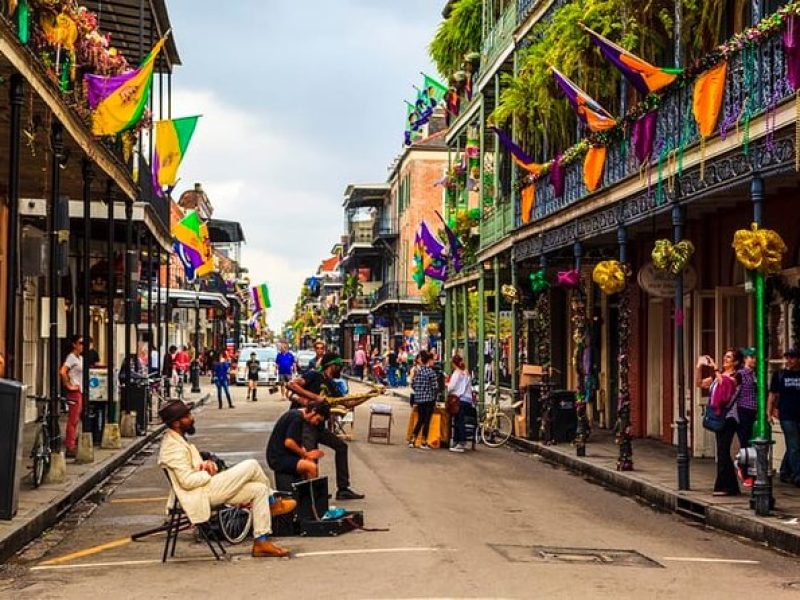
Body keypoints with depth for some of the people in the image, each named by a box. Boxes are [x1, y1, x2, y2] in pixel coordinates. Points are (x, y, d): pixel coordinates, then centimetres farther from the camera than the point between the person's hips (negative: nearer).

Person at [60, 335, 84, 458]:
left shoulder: (81, 358, 14)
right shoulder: (71, 357, -12)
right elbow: (62, 372, -25)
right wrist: (68, 385, -19)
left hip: (81, 391, 9)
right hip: (74, 392, -9)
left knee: (75, 420, 12)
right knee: (73, 420, -7)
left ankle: (72, 445, 18)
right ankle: (70, 448, -5)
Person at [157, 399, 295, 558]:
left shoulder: (177, 440, 14)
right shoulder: (174, 447, -18)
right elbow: (187, 481, -25)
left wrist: (206, 464, 0)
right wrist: (209, 473, -9)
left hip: (206, 489, 11)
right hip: (200, 495, -11)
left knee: (259, 489, 0)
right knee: (251, 466, -16)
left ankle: (261, 542, 2)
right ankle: (272, 503, 8)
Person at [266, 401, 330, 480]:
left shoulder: (295, 413, 14)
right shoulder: (297, 418, -16)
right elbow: (289, 442, -24)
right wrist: (306, 454, -12)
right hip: (278, 458, -11)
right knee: (311, 467, -24)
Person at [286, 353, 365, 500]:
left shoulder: (331, 384, 15)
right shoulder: (314, 376, -9)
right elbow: (291, 385, -22)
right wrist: (315, 397, -25)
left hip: (318, 425, 9)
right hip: (303, 422, -9)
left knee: (341, 446, 10)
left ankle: (343, 489, 12)